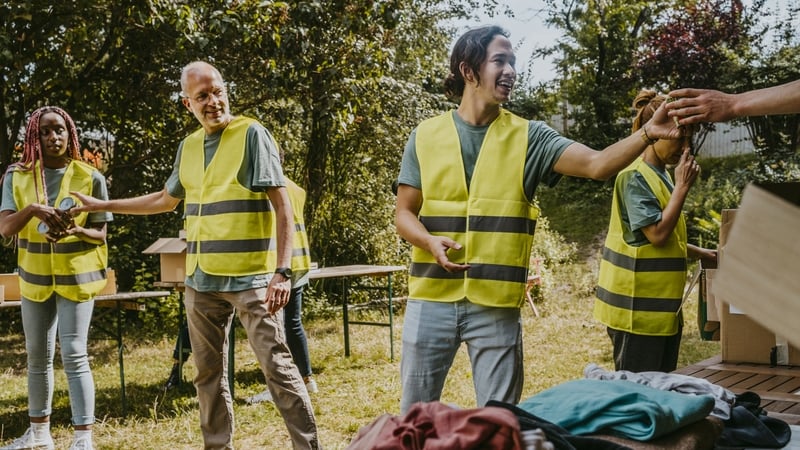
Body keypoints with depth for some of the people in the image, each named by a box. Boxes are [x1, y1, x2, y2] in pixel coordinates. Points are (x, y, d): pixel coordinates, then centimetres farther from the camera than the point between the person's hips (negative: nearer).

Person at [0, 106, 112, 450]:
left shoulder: (90, 177, -6)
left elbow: (100, 234, -3)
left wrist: (76, 230, -25)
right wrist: (32, 209, -28)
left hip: (77, 276, -3)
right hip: (35, 278, 3)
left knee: (74, 355, -9)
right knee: (37, 357, 13)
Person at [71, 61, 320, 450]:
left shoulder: (251, 134, -6)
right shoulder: (188, 147, 13)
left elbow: (281, 206, -11)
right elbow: (166, 200, 28)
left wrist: (282, 271, -20)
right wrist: (100, 205, 29)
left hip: (250, 277, -6)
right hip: (201, 279, 7)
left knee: (277, 366, -8)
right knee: (209, 373, 13)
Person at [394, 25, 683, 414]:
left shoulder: (527, 137, 1)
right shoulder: (425, 136, 3)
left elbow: (597, 164, -11)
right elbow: (404, 214, 4)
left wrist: (647, 134, -26)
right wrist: (431, 242, -16)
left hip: (496, 304, 0)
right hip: (431, 298, 1)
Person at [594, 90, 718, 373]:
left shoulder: (661, 176, 14)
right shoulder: (635, 177, -15)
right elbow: (657, 234, -22)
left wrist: (700, 253, 17)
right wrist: (683, 186, -17)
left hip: (662, 307, 10)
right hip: (638, 307, -10)